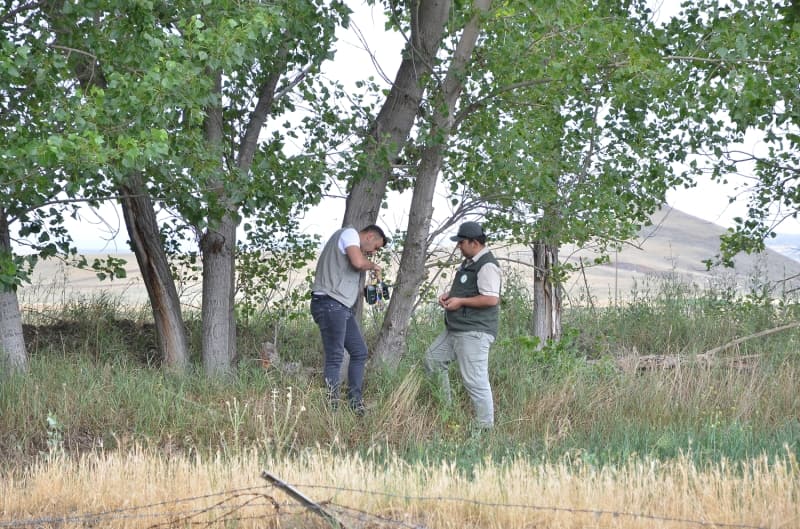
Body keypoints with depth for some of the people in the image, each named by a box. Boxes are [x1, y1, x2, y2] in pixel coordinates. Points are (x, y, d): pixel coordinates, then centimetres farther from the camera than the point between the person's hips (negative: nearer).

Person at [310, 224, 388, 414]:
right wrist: (373, 266, -1)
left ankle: (355, 402, 15)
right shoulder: (349, 233, -3)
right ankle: (330, 407, -8)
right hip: (330, 304, -11)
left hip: (343, 307, 11)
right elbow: (358, 262, -21)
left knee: (359, 352, 12)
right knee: (335, 358, -9)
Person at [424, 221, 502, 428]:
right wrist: (449, 295, 11)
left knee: (475, 380, -11)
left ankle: (485, 425, -6)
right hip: (456, 329, 12)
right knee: (433, 358, 19)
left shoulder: (487, 266, -16)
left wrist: (460, 301, -17)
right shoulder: (469, 262, 16)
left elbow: (491, 299, -25)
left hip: (474, 332, -12)